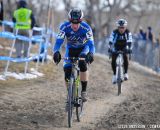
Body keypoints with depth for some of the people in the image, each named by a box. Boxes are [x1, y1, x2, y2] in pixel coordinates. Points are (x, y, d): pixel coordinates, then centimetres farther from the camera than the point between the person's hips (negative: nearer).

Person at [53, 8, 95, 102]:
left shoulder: (86, 28, -31)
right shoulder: (65, 27, -28)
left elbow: (91, 43, -36)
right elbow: (59, 41, -32)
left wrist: (91, 54, -57)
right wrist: (56, 52, -51)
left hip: (83, 49, -2)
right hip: (70, 49, 2)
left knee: (83, 65, -30)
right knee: (67, 71, -14)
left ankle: (84, 91, -19)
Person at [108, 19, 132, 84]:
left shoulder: (128, 32, -21)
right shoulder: (114, 32, -23)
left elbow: (129, 42, -27)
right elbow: (111, 41, -29)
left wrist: (129, 49, -42)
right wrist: (110, 48, -43)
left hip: (124, 48, 0)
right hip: (116, 48, 0)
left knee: (125, 58, -21)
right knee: (113, 60, -16)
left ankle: (126, 73, -4)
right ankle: (114, 74, 1)